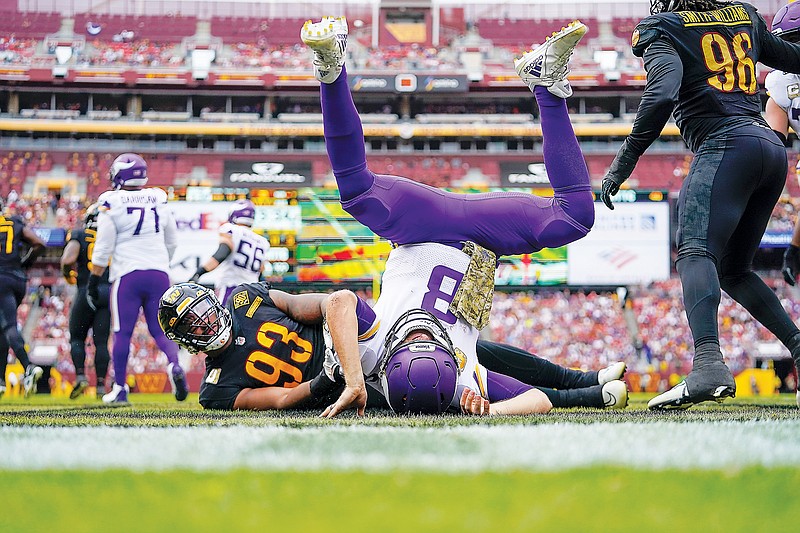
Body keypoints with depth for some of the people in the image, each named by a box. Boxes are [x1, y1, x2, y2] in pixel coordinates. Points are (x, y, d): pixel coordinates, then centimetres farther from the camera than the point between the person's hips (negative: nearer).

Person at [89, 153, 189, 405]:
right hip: (159, 275, 3)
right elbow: (172, 242, 18)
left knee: (123, 333, 4)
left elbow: (103, 249, -5)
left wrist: (93, 282, 2)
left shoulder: (112, 205, -4)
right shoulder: (159, 200, 9)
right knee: (160, 329, 9)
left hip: (127, 275, -3)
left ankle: (120, 389, 9)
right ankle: (174, 365, -18)